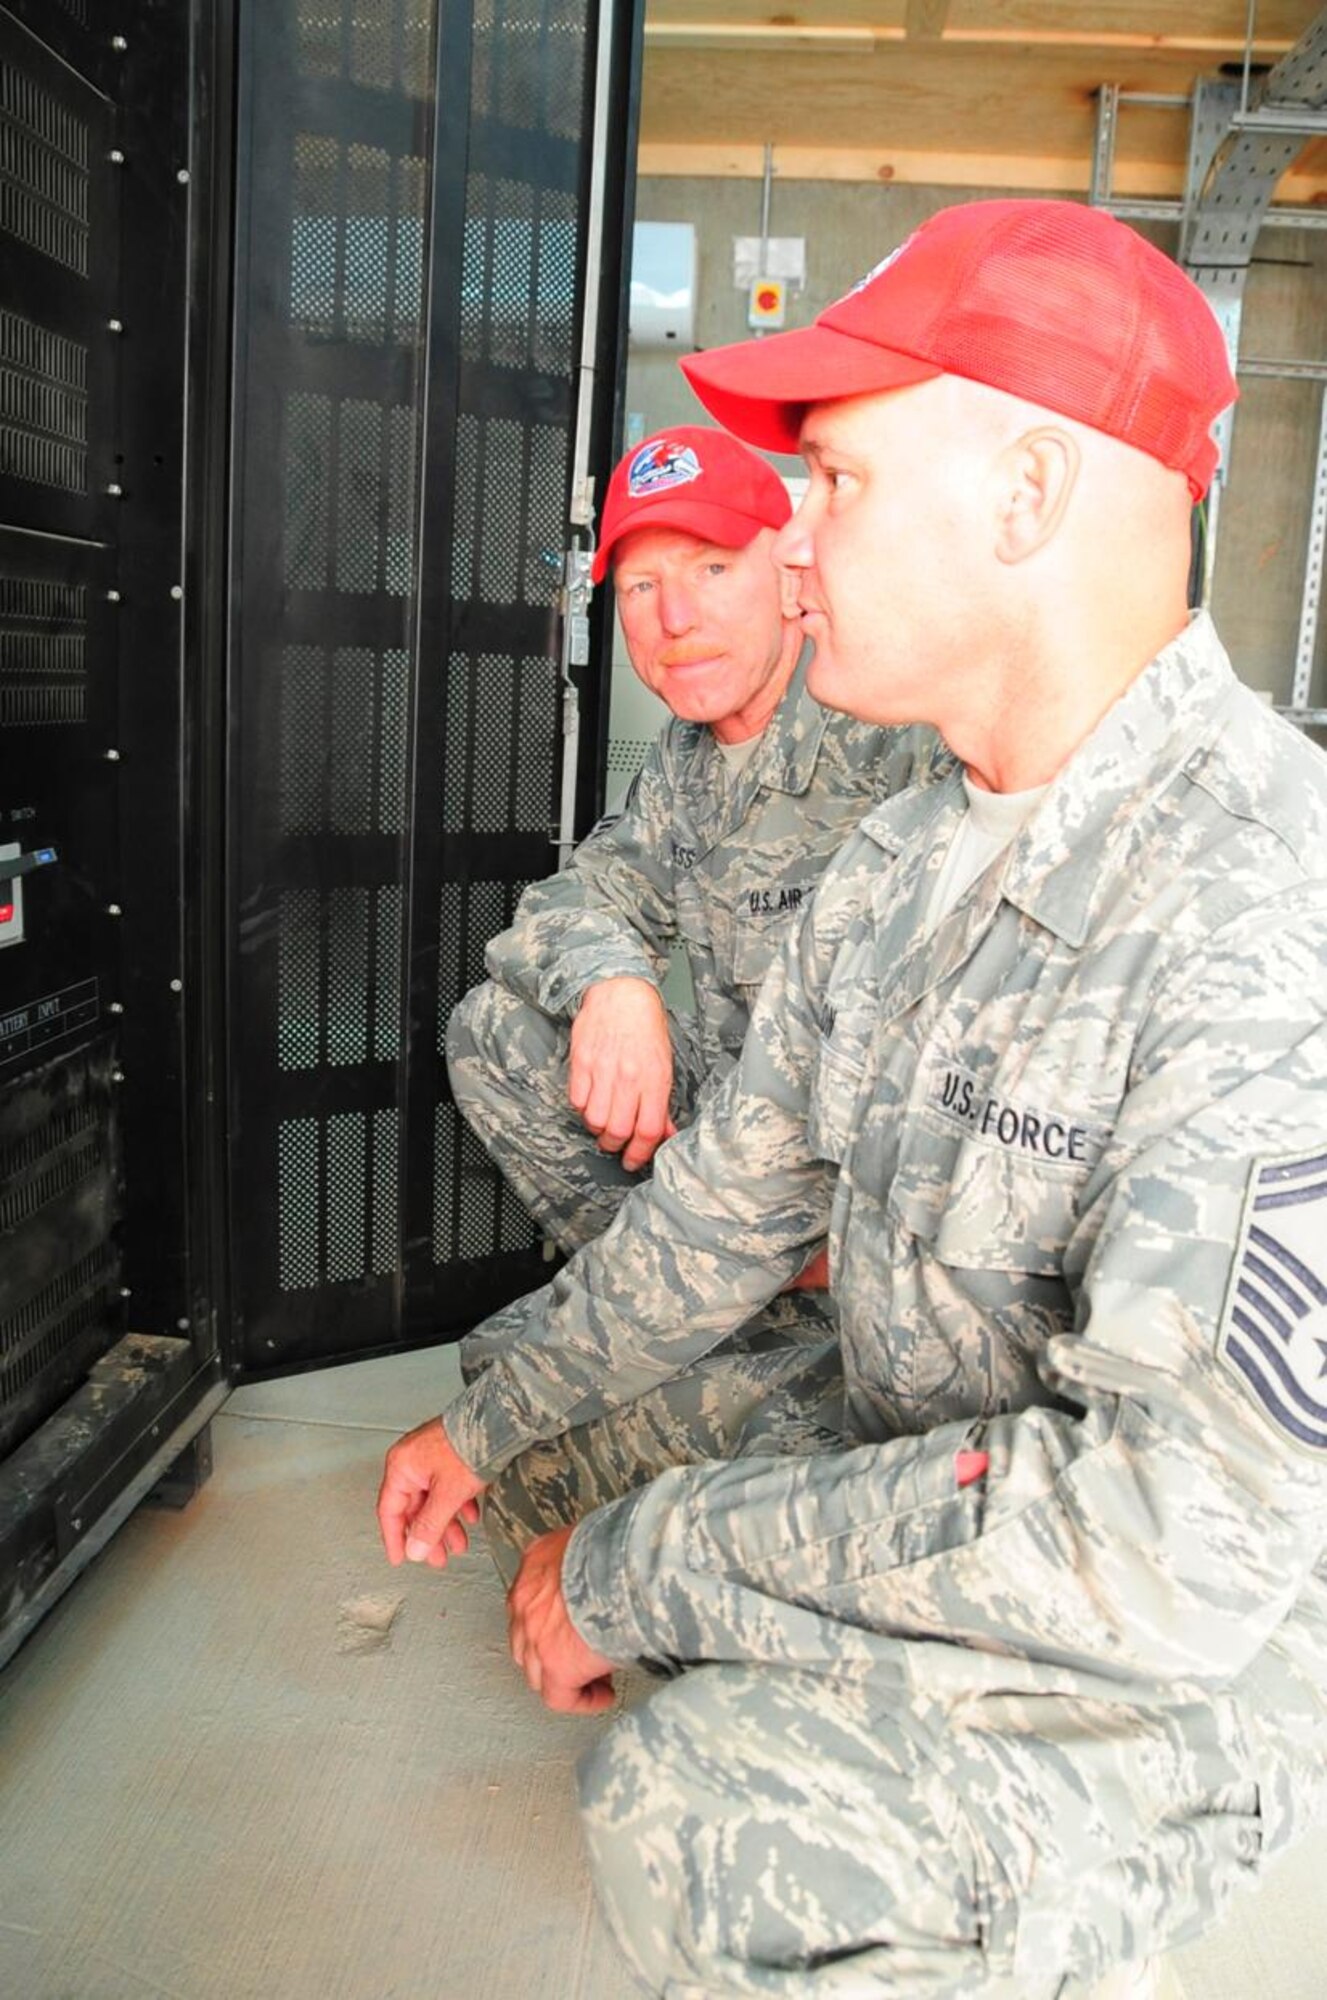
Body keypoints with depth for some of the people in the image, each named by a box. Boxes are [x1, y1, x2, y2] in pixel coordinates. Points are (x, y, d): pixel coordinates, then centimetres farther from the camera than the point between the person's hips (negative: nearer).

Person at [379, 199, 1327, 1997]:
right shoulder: (897, 869, 1)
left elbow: (1181, 1530, -33)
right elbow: (727, 1207, 11)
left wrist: (639, 1567, -24)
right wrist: (491, 1425, 17)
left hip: (1177, 1667, -7)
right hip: (917, 1511, 8)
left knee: (705, 1814, -27)